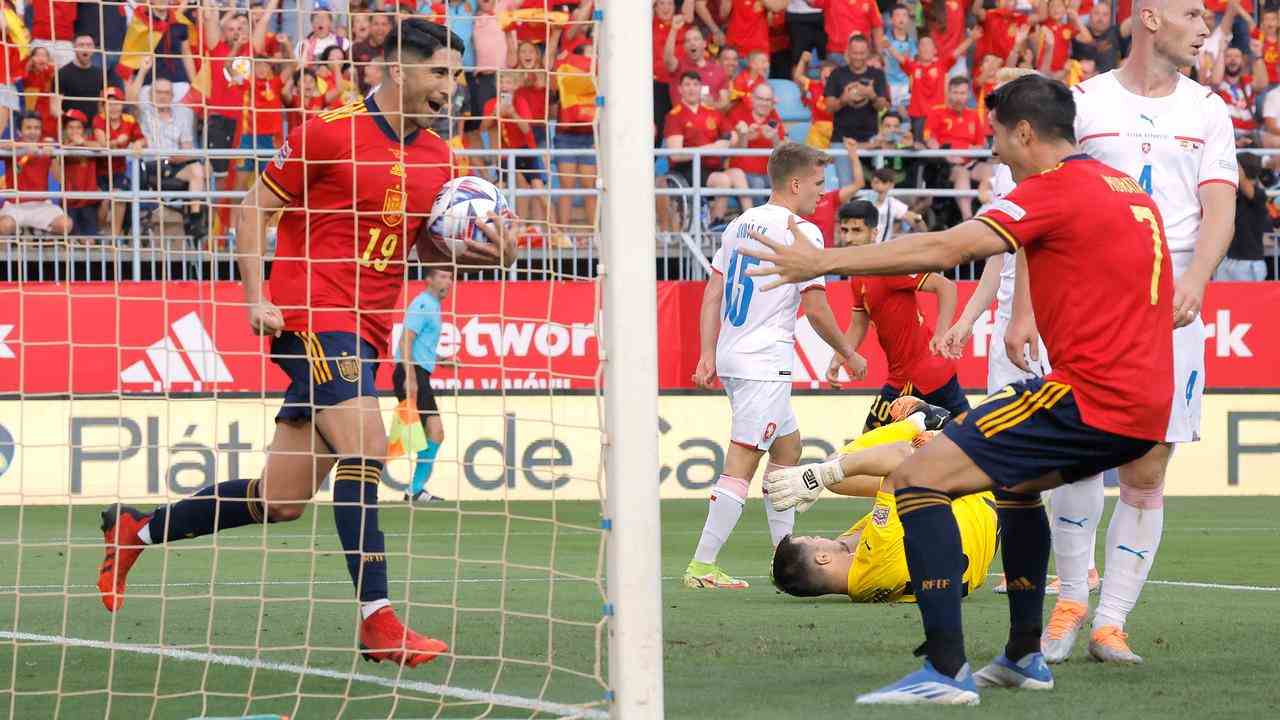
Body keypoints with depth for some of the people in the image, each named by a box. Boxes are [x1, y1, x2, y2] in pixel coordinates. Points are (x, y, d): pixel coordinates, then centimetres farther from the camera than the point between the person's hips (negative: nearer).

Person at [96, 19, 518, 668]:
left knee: (277, 501, 8)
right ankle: (377, 621, -24)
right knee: (364, 444, -24)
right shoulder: (328, 131, -8)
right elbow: (253, 210, -3)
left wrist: (483, 253, 0)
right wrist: (256, 297, -13)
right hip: (312, 316, -7)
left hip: (365, 333, 7)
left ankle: (135, 530, 27)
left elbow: (425, 246, 21)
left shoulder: (436, 158, 11)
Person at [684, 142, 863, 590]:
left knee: (787, 444, 21)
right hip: (764, 363, -9)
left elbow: (712, 294, 10)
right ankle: (702, 566, -15)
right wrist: (849, 355, 3)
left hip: (730, 356, 9)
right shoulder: (800, 232, -11)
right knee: (741, 464, -10)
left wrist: (708, 355, 10)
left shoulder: (740, 225, 12)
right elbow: (816, 309, -10)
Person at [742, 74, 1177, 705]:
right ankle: (1024, 657, 34)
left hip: (1089, 394, -10)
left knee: (916, 479, -10)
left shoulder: (1056, 189, -10)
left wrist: (822, 262, -16)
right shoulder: (1130, 190, 17)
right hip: (1145, 406, 10)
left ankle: (947, 670, -18)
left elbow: (943, 249, -18)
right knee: (1015, 481, 35)